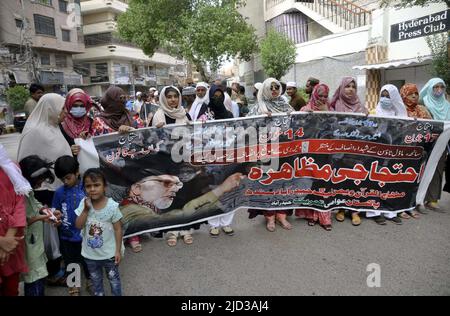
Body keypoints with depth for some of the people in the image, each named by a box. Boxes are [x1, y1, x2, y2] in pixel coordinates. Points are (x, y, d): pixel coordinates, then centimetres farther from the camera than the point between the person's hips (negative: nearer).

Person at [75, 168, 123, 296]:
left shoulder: (112, 206, -21)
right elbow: (78, 226, -13)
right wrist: (86, 209, -26)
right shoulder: (84, 203, -13)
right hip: (90, 253, 3)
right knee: (96, 280, 25)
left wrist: (118, 250, -10)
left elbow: (118, 229, -13)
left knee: (113, 279, 19)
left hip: (109, 253, -3)